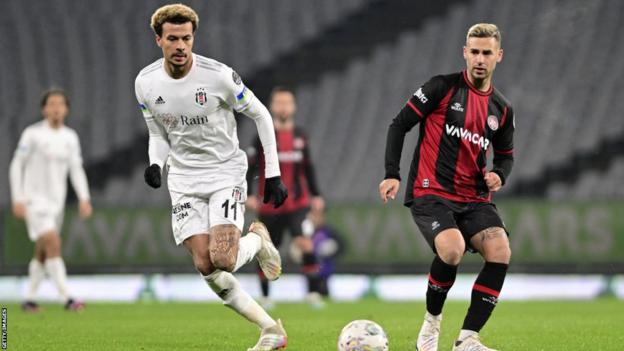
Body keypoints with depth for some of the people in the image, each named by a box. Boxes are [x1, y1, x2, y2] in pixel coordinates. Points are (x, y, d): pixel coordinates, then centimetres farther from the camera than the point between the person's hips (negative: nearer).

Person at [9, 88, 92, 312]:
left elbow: (76, 169, 10)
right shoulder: (33, 134, -8)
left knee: (42, 252, 11)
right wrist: (18, 200, -11)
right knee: (53, 244, -20)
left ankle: (29, 299, 22)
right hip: (34, 199, -6)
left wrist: (84, 199, -4)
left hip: (57, 201, 6)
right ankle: (67, 298, -24)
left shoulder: (70, 137, 7)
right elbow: (16, 166, -5)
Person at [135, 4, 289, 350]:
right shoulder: (146, 82, -5)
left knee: (222, 259, -22)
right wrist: (155, 164, -12)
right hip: (184, 180, 4)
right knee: (205, 267, -9)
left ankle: (258, 239, 15)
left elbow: (260, 115, -3)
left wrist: (273, 173, -4)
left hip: (225, 172, -4)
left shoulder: (219, 76, -17)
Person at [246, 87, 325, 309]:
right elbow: (250, 167, -2)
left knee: (305, 243, -19)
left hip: (297, 203, 1)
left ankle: (313, 291, -15)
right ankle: (264, 295, 25)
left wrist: (315, 195, 13)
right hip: (270, 205, -1)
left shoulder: (300, 137, 7)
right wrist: (249, 195, -11)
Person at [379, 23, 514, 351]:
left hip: (474, 199, 5)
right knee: (452, 249, -32)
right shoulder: (442, 87, -3)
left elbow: (505, 153, 25)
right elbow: (399, 125, -1)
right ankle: (432, 322, -4)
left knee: (500, 252, -21)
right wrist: (392, 174, -10)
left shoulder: (501, 109, 11)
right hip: (431, 194, -5)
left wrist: (499, 175, 1)